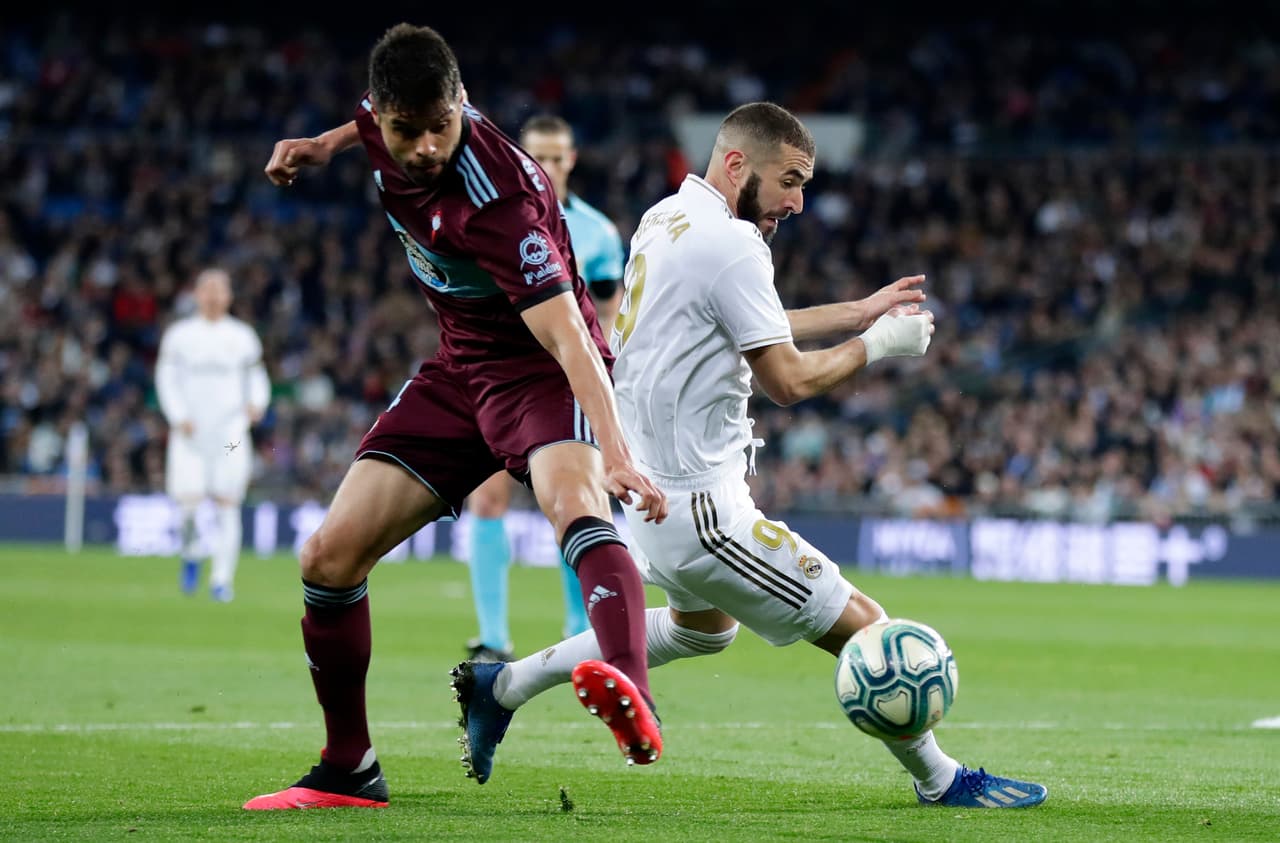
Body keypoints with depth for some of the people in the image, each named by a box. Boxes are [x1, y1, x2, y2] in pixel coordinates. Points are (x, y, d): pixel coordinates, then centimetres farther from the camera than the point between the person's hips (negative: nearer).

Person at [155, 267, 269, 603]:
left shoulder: (243, 337, 9)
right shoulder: (179, 335, 7)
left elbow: (257, 378, 12)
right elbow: (166, 379, 5)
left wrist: (256, 404, -9)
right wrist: (179, 417, -8)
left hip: (230, 433, 1)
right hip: (190, 432, -1)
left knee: (227, 504, -5)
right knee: (188, 501, -11)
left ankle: (222, 577, 1)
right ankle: (192, 556, 18)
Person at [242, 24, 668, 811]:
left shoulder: (495, 201, -31)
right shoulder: (393, 121, -9)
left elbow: (567, 334, -39)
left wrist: (615, 452, -50)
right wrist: (328, 144, 16)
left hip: (543, 374, -8)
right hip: (459, 370, 8)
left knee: (575, 501, -40)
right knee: (330, 557, -2)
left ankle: (633, 702, -64)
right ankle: (348, 774, 13)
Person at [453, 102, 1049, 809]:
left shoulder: (663, 219, 10)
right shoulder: (731, 243, -19)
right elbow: (788, 380, -17)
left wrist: (858, 313, 22)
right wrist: (876, 345, -2)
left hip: (651, 489, 10)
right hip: (701, 507, -10)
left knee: (705, 627, 34)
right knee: (865, 631, -5)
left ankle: (502, 686, 34)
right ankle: (940, 782, 6)